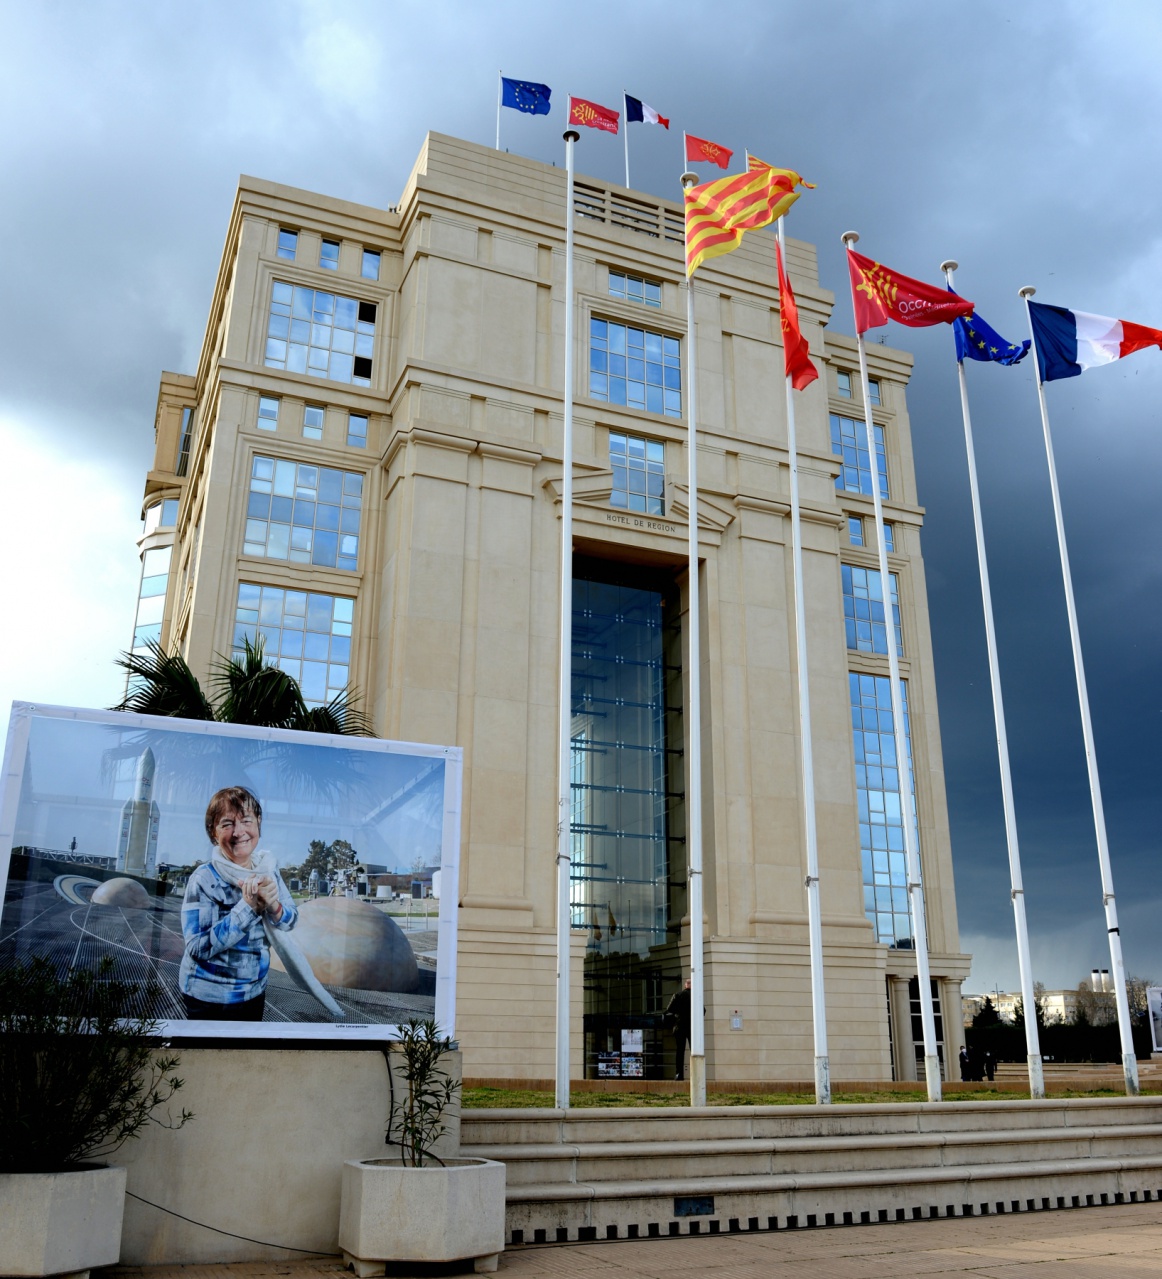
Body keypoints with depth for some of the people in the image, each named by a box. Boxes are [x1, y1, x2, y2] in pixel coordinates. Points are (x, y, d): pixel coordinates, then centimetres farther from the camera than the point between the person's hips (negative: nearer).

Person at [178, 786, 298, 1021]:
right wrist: (248, 907, -32)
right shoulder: (203, 880, -20)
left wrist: (272, 905, -24)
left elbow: (291, 921, -1)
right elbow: (197, 947, -24)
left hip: (255, 991, 5)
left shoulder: (267, 869, -4)